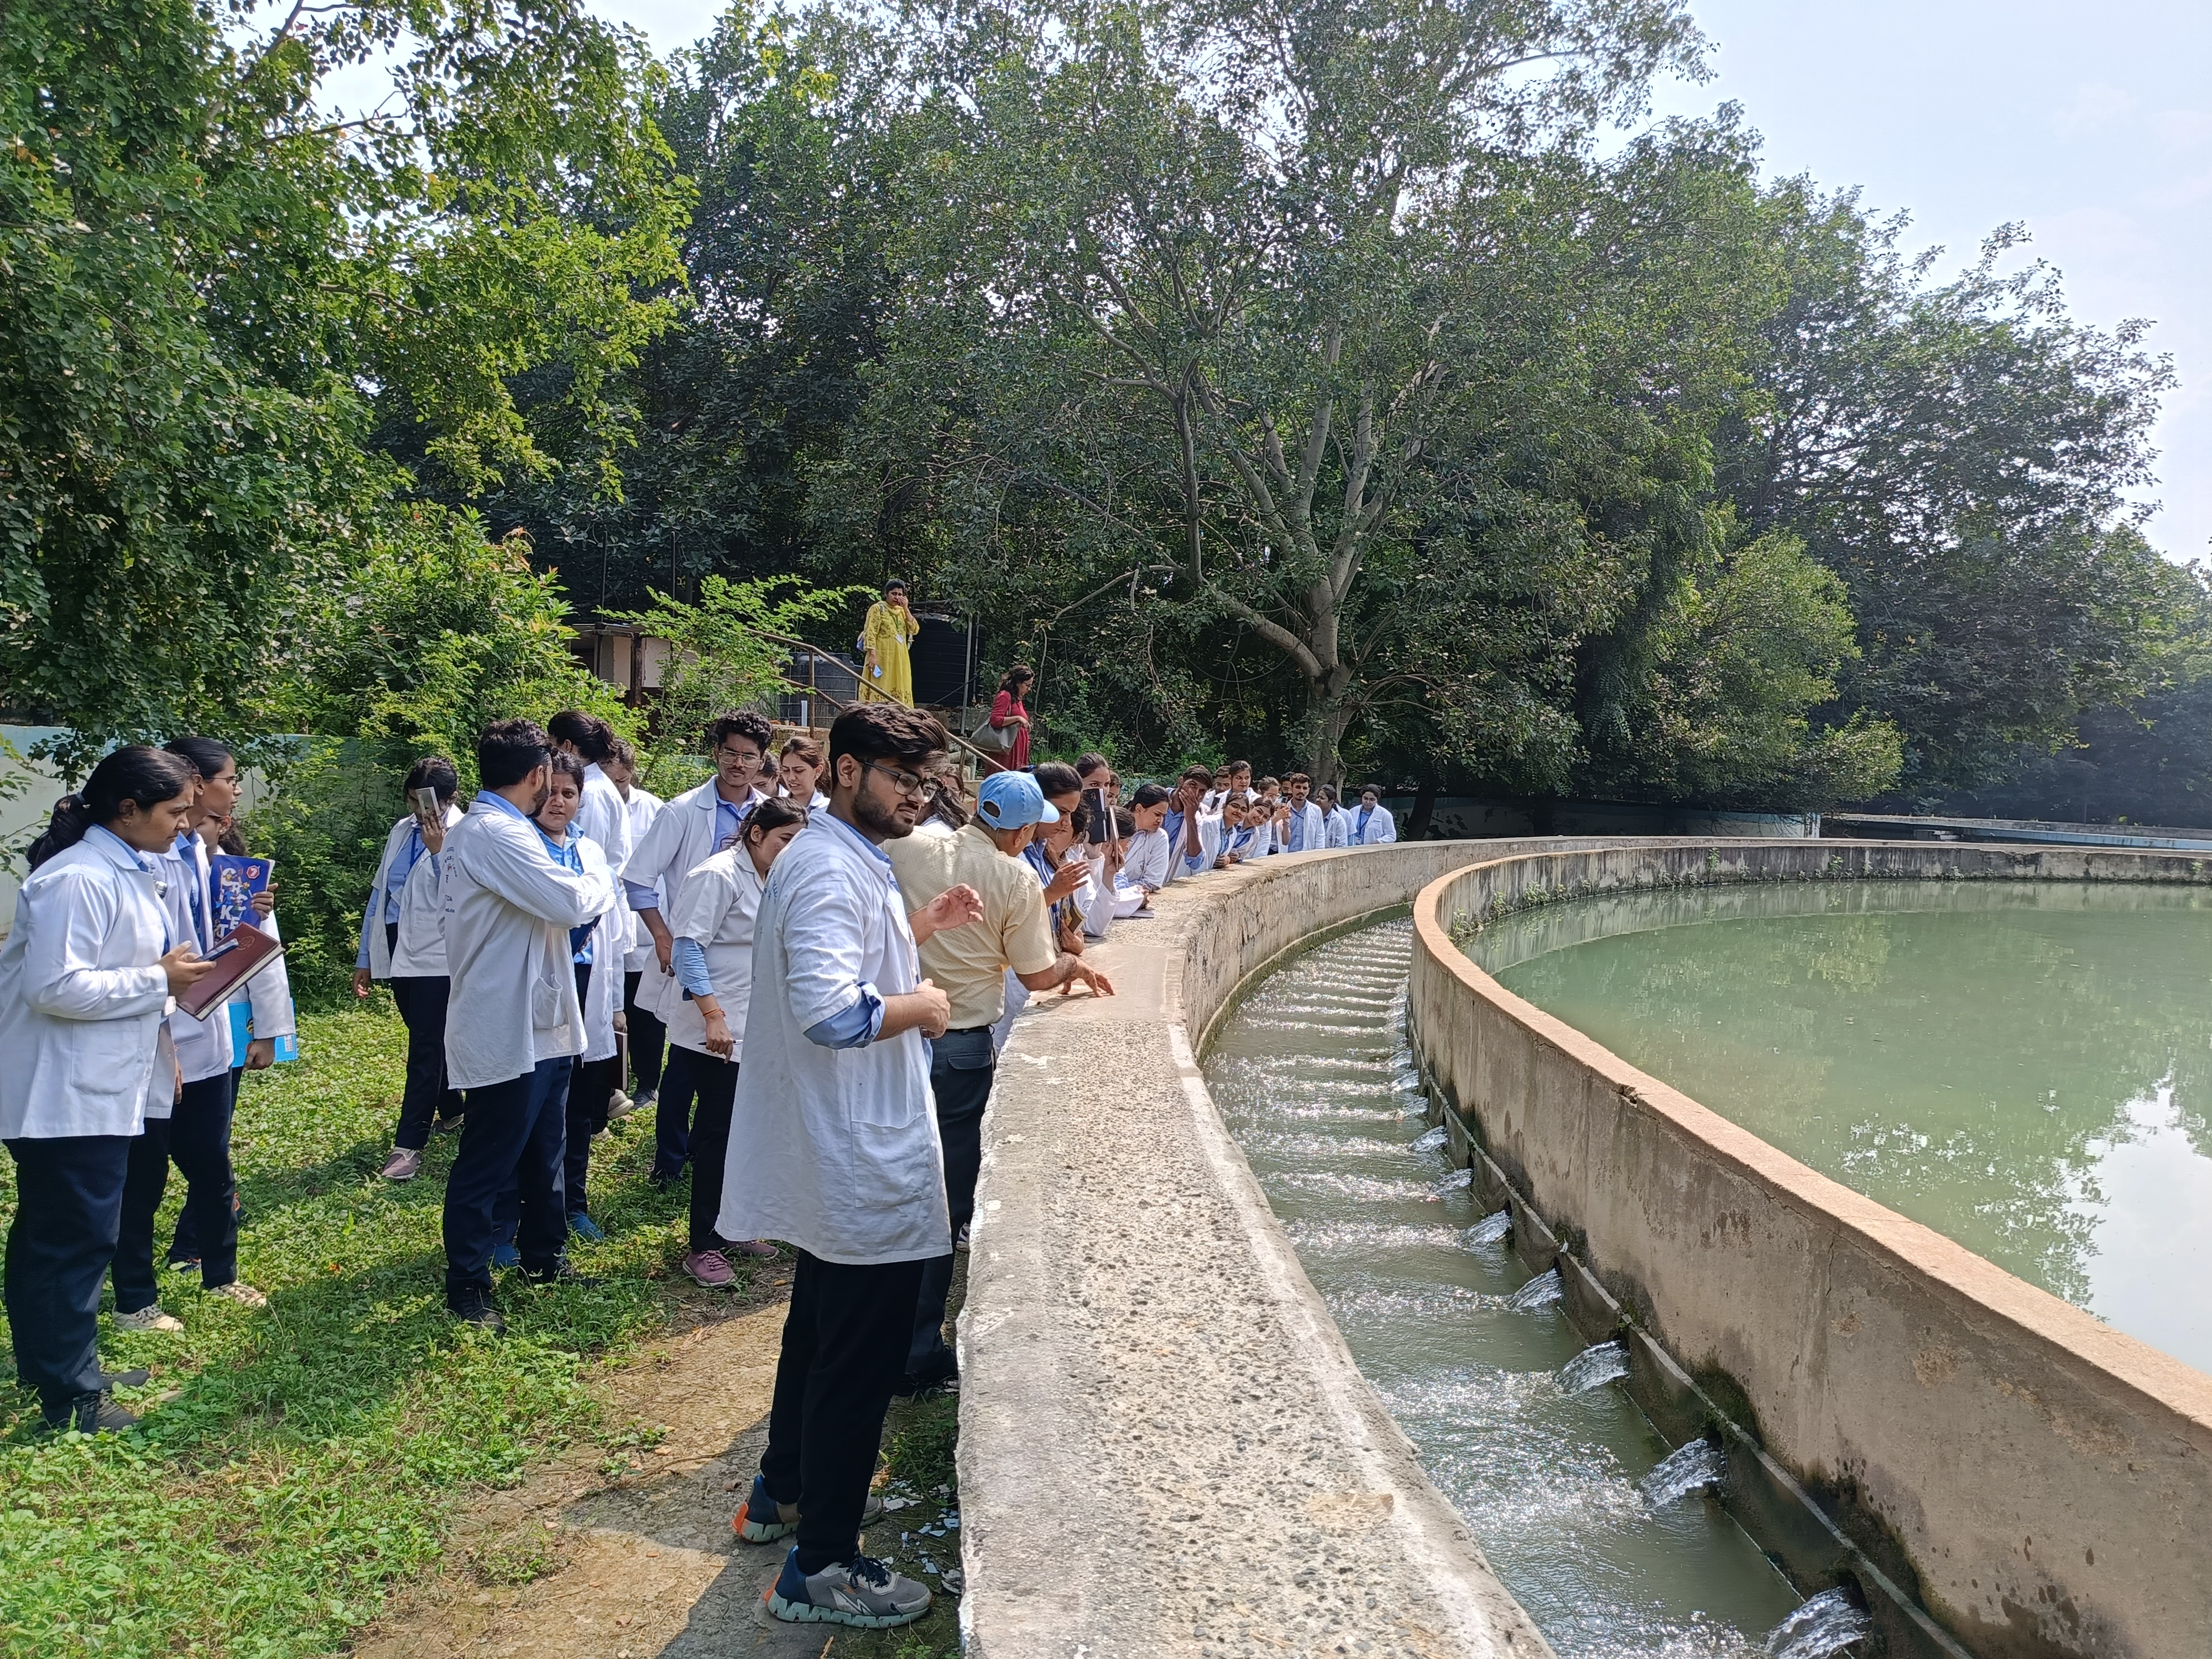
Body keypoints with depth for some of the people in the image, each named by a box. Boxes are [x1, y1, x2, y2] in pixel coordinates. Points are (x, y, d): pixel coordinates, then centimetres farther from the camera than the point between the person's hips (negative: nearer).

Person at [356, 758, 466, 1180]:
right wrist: (365, 958, 14)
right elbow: (380, 893, 15)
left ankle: (408, 1144, -5)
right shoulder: (402, 830, 11)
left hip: (435, 955, -7)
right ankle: (450, 1109, 35)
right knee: (428, 1039, 18)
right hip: (398, 951, 7)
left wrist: (438, 850, -26)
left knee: (425, 1046, -6)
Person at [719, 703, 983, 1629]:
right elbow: (832, 1013, -33)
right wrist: (923, 1007, -17)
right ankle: (820, 1568, 14)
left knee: (821, 1328, 25)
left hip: (833, 1162, 11)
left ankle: (783, 1491, 42)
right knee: (860, 1361, 1)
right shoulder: (832, 872, -23)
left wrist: (921, 929, 11)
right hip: (865, 1168, -11)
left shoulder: (842, 859, 11)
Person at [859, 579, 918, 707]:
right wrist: (873, 655, -21)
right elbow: (870, 633, -11)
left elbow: (915, 630, 4)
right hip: (882, 658, -7)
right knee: (880, 690, -9)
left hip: (899, 660, 7)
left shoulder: (902, 611, 16)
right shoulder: (878, 609, -2)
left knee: (898, 691, 5)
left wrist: (906, 609, -4)